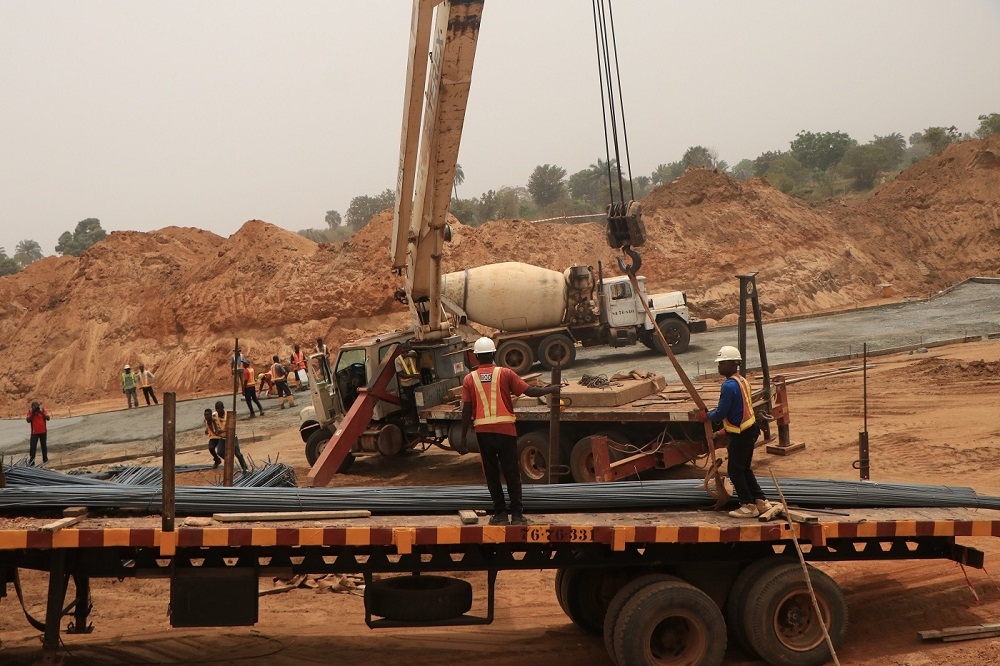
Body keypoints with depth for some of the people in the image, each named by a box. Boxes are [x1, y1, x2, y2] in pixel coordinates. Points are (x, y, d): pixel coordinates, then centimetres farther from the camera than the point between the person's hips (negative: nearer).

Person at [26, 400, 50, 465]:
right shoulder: (30, 412, -4)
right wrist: (32, 413, -20)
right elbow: (28, 420, -16)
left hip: (43, 432, 2)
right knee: (32, 447, -7)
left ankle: (45, 459, 28)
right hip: (34, 432, -2)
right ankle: (31, 461, -6)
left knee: (44, 446, 13)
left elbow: (48, 418, -9)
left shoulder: (42, 410, -1)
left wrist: (41, 412, -19)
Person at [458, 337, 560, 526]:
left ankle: (500, 514, 9)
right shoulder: (505, 374, -1)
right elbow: (529, 391, -4)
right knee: (511, 473, 4)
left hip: (483, 431, 1)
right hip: (505, 429, -1)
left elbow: (466, 411, 0)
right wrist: (550, 390, 13)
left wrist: (463, 438, 5)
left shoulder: (469, 379, 2)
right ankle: (517, 514, 4)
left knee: (492, 474, 9)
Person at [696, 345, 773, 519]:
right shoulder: (742, 381, 9)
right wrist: (726, 430, 21)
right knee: (744, 469, 18)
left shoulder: (729, 386, -21)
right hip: (750, 430, 9)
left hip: (740, 434, -9)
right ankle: (760, 501, 21)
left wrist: (706, 416, -1)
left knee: (735, 470, 2)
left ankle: (748, 506, 8)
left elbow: (721, 413, -19)